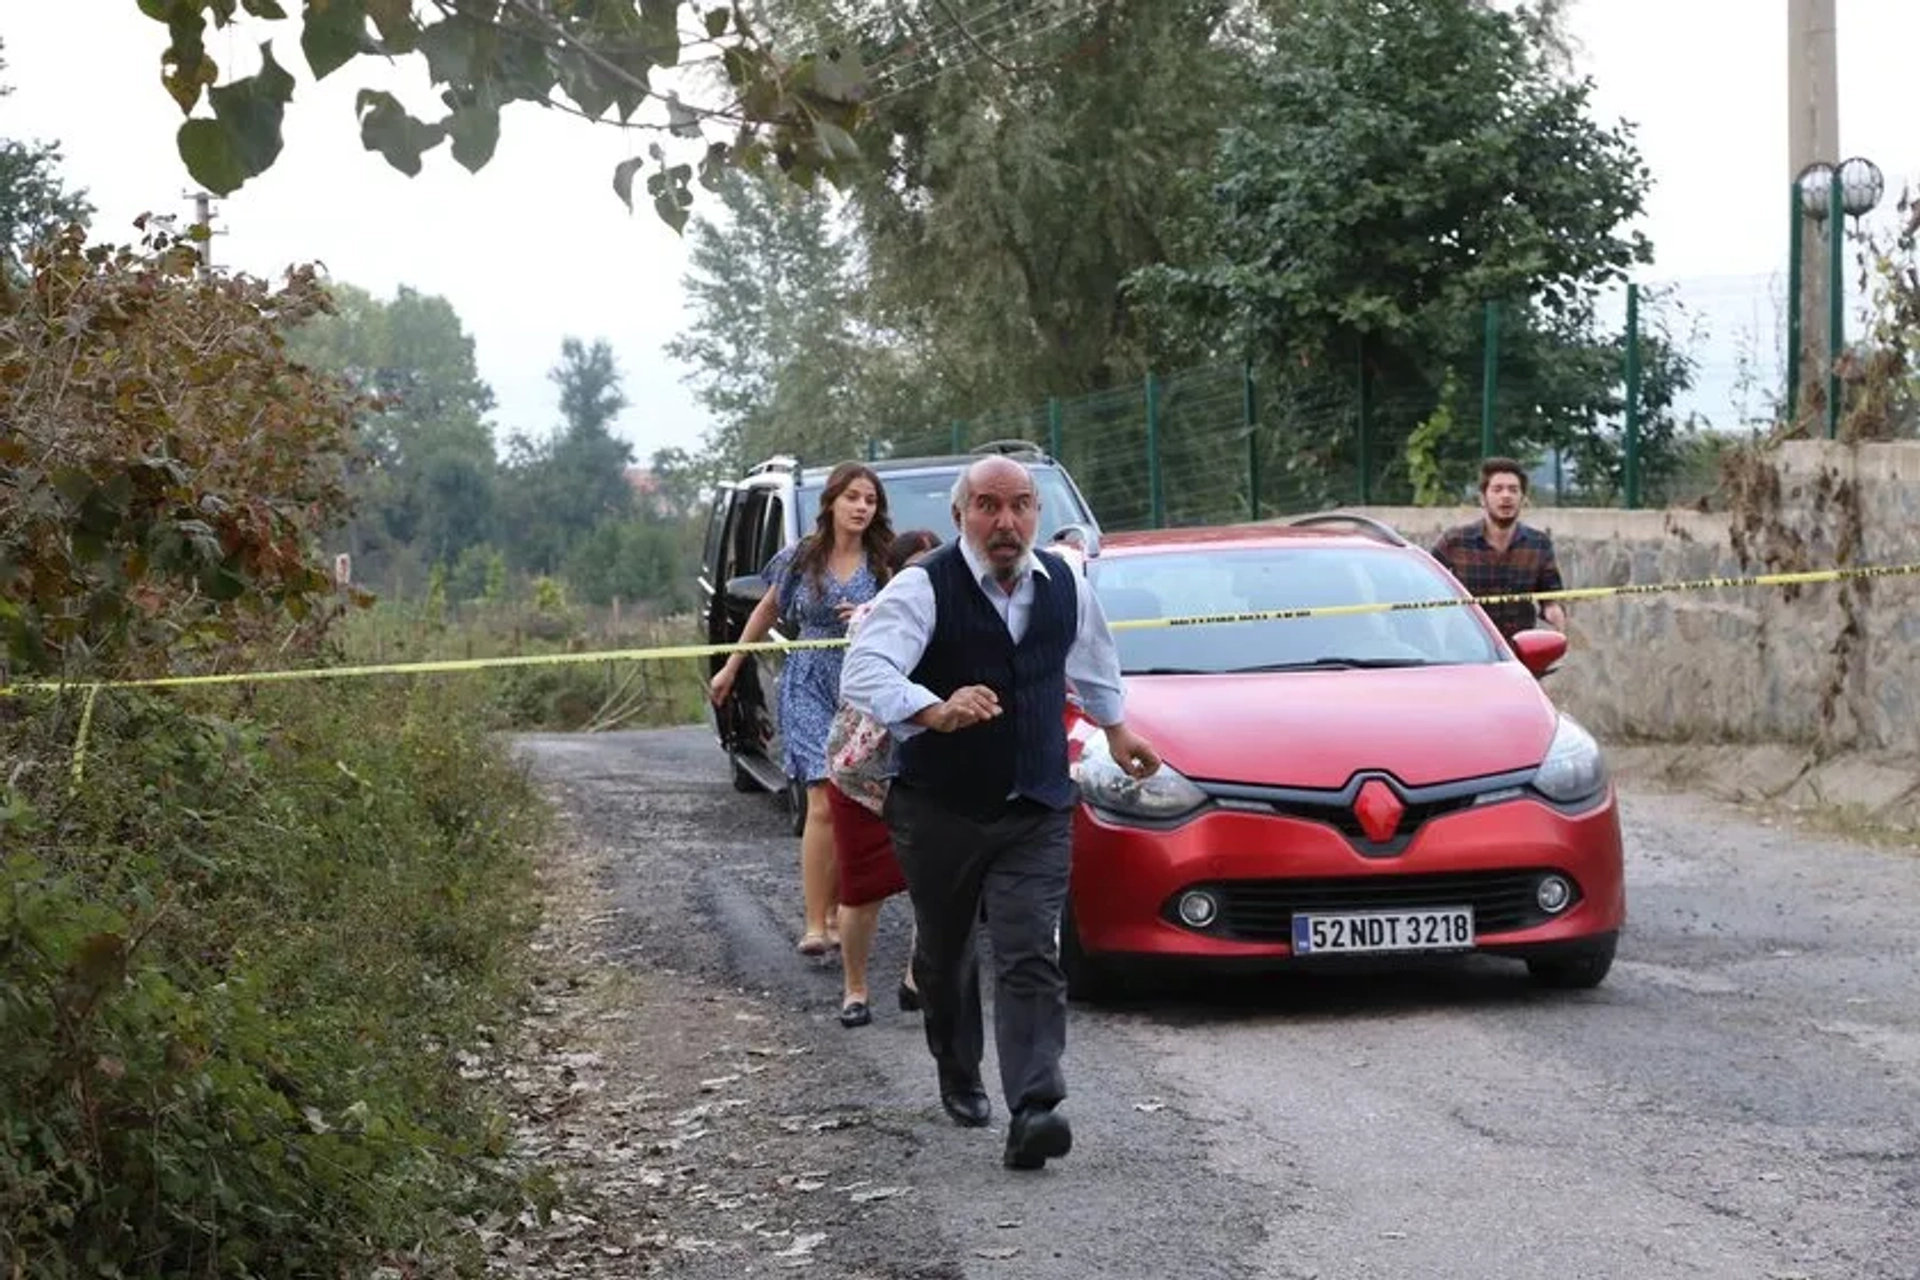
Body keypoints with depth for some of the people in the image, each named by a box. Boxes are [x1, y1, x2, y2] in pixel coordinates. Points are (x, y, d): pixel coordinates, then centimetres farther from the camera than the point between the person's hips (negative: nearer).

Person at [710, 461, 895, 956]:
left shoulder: (883, 562, 1)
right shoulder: (801, 558, 3)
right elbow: (768, 610, 18)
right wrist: (731, 667, 21)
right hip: (810, 687, -1)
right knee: (824, 804, -13)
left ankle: (838, 913, 14)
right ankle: (815, 924, -14)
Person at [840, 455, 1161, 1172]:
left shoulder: (1065, 587, 2)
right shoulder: (922, 589, -15)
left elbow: (1093, 663, 24)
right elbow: (863, 675, -30)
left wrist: (1115, 728, 37)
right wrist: (935, 711, -47)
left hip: (1037, 809, 2)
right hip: (939, 809, -1)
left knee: (1031, 958, -13)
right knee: (944, 953, 16)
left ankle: (1034, 1112, -21)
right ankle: (959, 1079, 41)